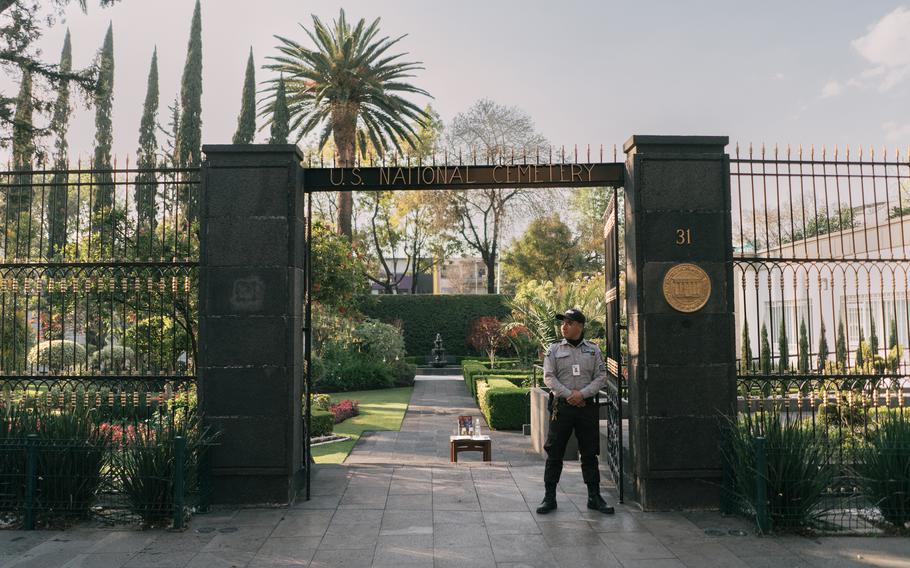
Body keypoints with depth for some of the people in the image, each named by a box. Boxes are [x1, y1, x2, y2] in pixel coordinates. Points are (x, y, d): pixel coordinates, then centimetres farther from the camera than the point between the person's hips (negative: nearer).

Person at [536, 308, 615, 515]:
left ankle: (594, 497, 18)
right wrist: (568, 394, -14)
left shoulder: (593, 350, 8)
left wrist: (582, 393, -12)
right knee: (554, 453, 1)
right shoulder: (554, 350, 4)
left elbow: (601, 376, 2)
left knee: (589, 453, 8)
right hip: (561, 405, -1)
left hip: (586, 405, 1)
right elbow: (549, 377, -2)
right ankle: (549, 497, 11)